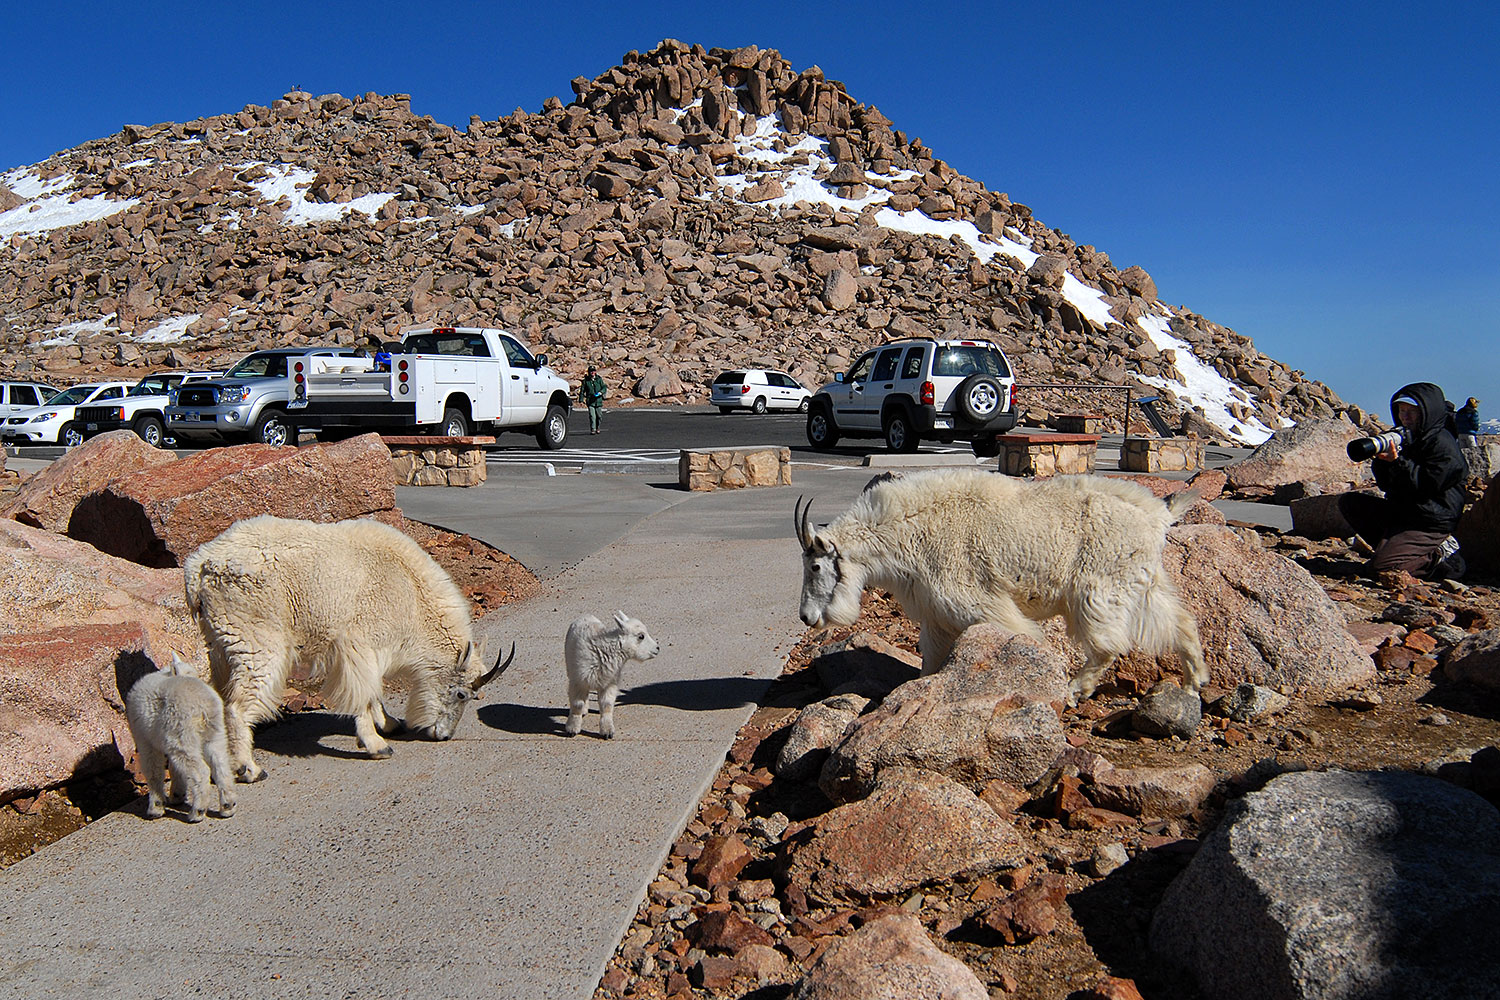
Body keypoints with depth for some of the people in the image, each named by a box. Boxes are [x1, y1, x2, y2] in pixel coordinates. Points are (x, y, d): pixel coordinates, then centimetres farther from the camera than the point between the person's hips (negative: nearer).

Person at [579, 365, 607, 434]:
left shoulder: (599, 379, 7)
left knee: (599, 416, 7)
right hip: (590, 401, -2)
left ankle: (597, 428, 27)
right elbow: (582, 390, 8)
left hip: (598, 401, 2)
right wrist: (581, 399, 2)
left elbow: (604, 388, 5)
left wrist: (601, 392, -16)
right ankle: (592, 429, -9)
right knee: (592, 416, -12)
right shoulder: (586, 380, 5)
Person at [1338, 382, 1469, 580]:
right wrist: (1381, 458, -10)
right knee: (1349, 502, 3)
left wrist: (1398, 462, -27)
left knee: (1380, 566, -22)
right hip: (1400, 511, 9)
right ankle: (1392, 544, 0)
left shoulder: (1442, 443, -14)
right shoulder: (1404, 438, 12)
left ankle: (1440, 555, -2)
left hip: (1430, 524, -9)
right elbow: (1386, 485, 8)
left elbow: (1427, 486, -22)